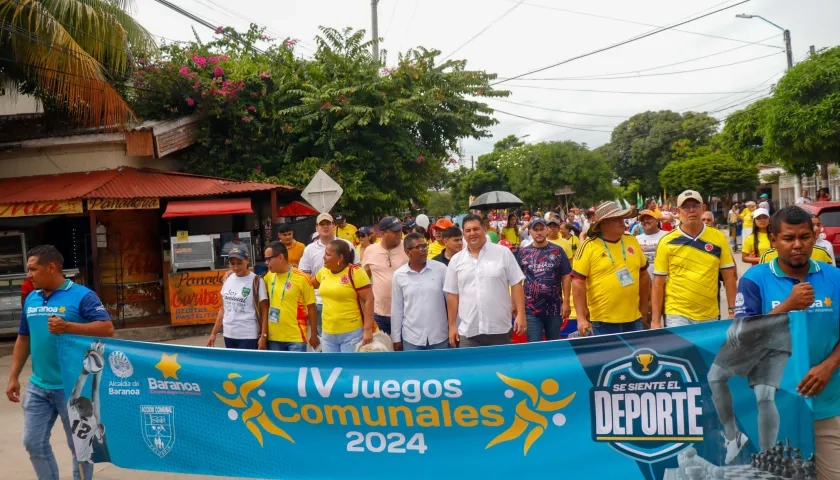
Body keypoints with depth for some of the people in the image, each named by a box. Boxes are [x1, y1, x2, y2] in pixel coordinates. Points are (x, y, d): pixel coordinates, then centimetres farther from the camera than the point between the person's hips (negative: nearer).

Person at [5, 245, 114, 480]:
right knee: (34, 443, 12)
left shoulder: (81, 295, -11)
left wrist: (68, 327, -27)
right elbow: (23, 339, 16)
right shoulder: (31, 299, 8)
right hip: (38, 387, 6)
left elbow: (107, 329, -18)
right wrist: (13, 377, 13)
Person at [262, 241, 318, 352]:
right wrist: (264, 332, 7)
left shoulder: (302, 278, -11)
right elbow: (266, 306, 11)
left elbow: (311, 308, -5)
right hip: (274, 337, 5)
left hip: (296, 338, -5)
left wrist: (314, 335, -3)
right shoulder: (269, 276, 4)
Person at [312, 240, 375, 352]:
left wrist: (368, 330, -18)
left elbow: (369, 300, -15)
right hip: (328, 333, 7)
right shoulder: (323, 272, 6)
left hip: (352, 333, -6)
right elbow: (311, 284, 29)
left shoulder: (355, 272, -14)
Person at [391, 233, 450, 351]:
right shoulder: (399, 275, 0)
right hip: (411, 338, 0)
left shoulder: (440, 268, -3)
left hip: (439, 337, 0)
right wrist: (396, 338, 5)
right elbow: (396, 309, 5)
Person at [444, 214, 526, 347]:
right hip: (468, 331, 2)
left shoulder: (503, 253, 0)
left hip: (499, 329, -2)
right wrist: (452, 326, 6)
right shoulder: (456, 260, 6)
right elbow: (452, 294, 9)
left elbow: (516, 284, 0)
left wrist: (521, 314, -7)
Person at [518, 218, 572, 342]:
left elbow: (566, 277, 1)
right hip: (531, 309, 0)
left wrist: (566, 302, -4)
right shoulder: (523, 252, 2)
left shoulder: (557, 250, 0)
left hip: (554, 307, 0)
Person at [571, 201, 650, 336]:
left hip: (633, 319, 5)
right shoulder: (589, 246, -8)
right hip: (602, 322, -5)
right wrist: (581, 317, -15)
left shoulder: (632, 241, 7)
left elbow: (643, 274, 17)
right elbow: (578, 282, -10)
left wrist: (644, 306, 17)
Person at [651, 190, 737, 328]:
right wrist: (655, 320, -5)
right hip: (677, 315, -2)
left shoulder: (718, 238, 0)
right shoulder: (667, 242, -5)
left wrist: (732, 310, 1)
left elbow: (729, 277, 6)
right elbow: (658, 284, -2)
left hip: (710, 315, 2)